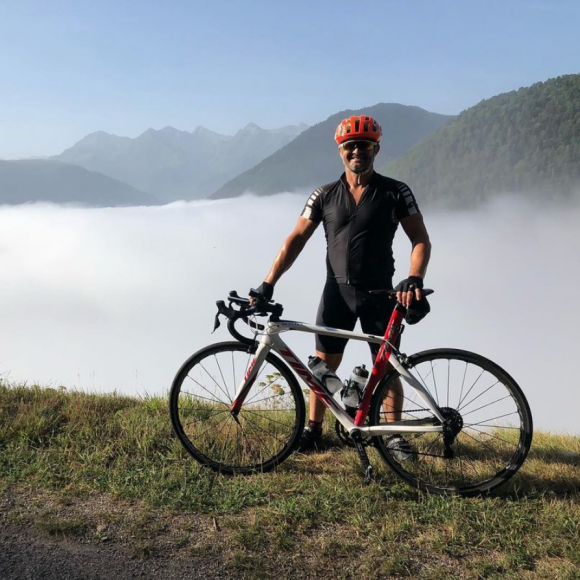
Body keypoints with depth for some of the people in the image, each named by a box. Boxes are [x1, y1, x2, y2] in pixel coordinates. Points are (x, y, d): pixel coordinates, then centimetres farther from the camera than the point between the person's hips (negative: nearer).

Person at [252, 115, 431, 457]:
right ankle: (314, 428, 24)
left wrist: (414, 279, -23)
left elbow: (421, 240, -4)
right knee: (324, 364, 7)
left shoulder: (395, 192, -3)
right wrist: (268, 284, -10)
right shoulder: (325, 196, 2)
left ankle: (396, 435, 21)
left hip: (380, 293, -1)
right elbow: (296, 240, -1)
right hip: (337, 291, 2)